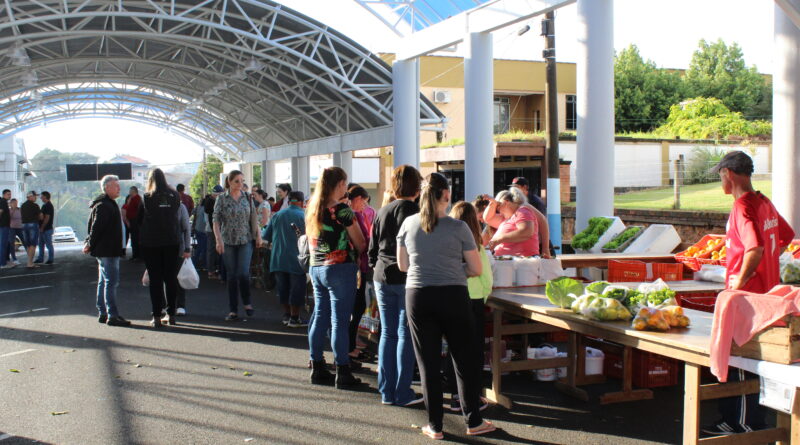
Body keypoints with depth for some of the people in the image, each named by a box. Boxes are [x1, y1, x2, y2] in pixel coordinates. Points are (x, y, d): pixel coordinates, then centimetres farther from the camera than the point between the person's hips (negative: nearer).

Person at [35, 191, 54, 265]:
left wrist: (42, 228, -19)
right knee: (41, 244, 14)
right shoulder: (45, 205, 16)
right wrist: (40, 227, 16)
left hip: (47, 229, -10)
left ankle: (50, 260, 1)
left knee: (49, 245, -4)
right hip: (43, 229, 10)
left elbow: (47, 218, -20)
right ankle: (40, 259, 21)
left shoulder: (48, 206, -15)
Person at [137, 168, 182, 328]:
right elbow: (176, 217, 8)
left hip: (150, 243, -2)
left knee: (155, 279, 1)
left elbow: (139, 220, 2)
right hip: (171, 242, 2)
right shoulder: (174, 196, -1)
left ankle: (157, 317, 1)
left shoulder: (146, 198, -7)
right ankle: (171, 314, 14)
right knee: (171, 277, 10)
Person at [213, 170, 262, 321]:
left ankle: (247, 302, 11)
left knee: (243, 273, -13)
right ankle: (233, 310, 11)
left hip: (245, 241, 0)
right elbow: (216, 221, -4)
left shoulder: (247, 198, 5)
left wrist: (258, 235, 4)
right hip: (228, 242, 0)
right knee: (231, 276, 3)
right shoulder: (221, 199, -1)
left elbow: (253, 219, 10)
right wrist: (218, 240, -13)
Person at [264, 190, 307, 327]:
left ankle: (286, 315, 21)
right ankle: (294, 318, 7)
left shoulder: (277, 215, 2)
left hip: (278, 258, 5)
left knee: (283, 288, 14)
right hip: (295, 259, -4)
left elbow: (266, 236, 7)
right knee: (297, 288, 4)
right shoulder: (303, 217, -11)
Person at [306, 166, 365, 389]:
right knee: (339, 321, -3)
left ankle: (317, 368, 19)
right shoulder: (342, 210, -12)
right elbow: (359, 243, -5)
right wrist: (362, 258, 13)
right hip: (340, 269, -7)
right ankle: (342, 373, 2)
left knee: (319, 318, 13)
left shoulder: (312, 210, 9)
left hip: (316, 268, 7)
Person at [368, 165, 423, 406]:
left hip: (382, 278, 5)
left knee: (387, 333, 11)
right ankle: (403, 393, 4)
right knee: (405, 335, 1)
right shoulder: (414, 212, -9)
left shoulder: (382, 212, 8)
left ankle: (386, 391, 14)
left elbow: (372, 248, 13)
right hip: (407, 279, -5)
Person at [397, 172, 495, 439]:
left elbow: (402, 265, 10)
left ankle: (435, 426, 15)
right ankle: (473, 422, 20)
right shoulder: (458, 227, -7)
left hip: (418, 296, 2)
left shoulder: (408, 225, 0)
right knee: (464, 360, 11)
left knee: (428, 363, 9)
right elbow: (476, 270, -2)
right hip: (453, 296, -2)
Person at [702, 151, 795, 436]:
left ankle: (743, 423, 7)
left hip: (746, 294, -9)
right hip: (767, 290, 9)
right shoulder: (764, 203, 10)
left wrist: (739, 282, -19)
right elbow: (787, 237, 24)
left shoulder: (742, 206, -18)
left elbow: (755, 249, -29)